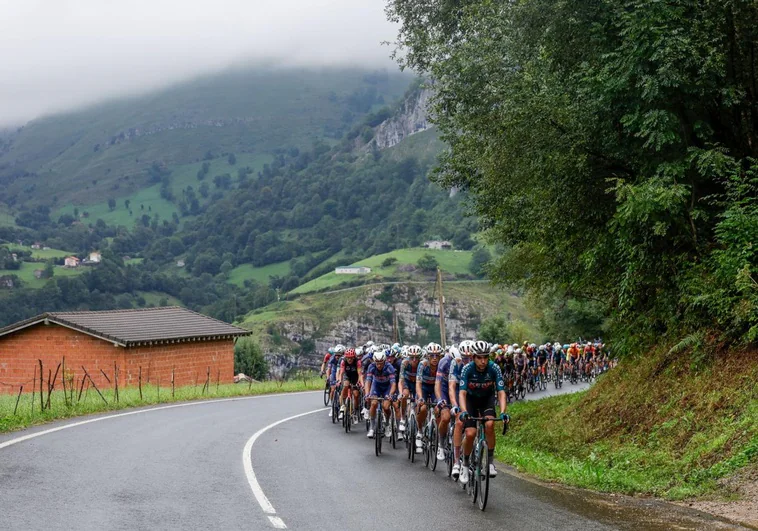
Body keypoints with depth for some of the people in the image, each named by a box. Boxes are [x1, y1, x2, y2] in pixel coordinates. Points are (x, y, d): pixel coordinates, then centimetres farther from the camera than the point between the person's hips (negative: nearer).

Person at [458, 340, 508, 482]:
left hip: (487, 398, 0)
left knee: (489, 424, -28)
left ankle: (490, 461, -14)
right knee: (470, 434, -15)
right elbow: (462, 392, -32)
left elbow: (501, 392, -29)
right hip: (471, 399, 0)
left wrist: (503, 412, -45)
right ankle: (465, 465, 9)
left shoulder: (494, 369, -26)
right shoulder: (467, 369, -27)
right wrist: (464, 411, -50)